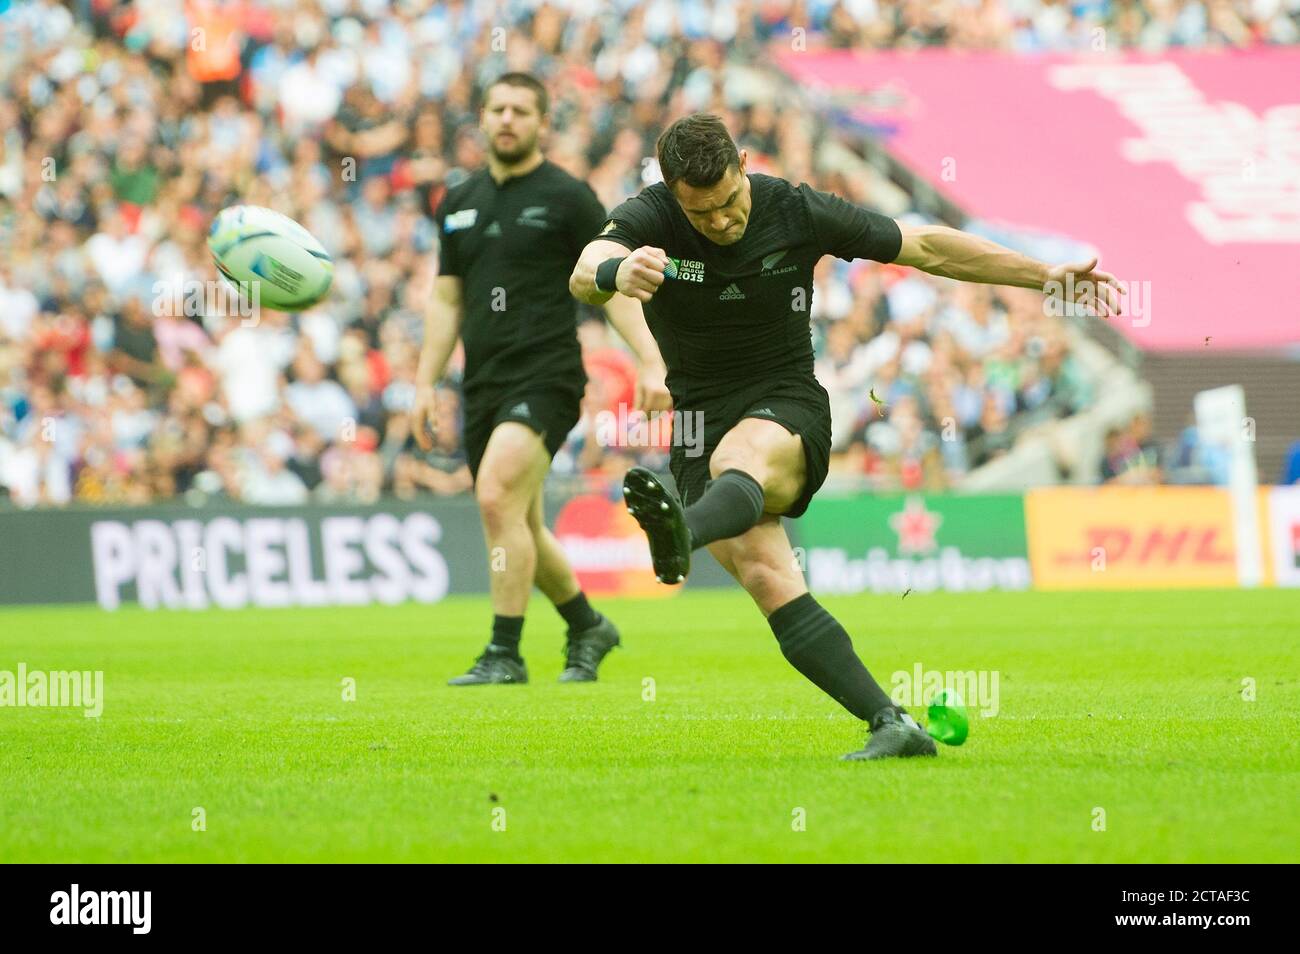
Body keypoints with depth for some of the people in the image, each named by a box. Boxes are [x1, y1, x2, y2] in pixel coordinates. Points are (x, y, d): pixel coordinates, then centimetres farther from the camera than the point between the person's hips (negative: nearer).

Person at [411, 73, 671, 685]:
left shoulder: (566, 197, -2)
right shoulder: (459, 204, 15)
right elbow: (447, 299, 20)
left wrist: (652, 363, -12)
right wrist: (425, 383, 13)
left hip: (545, 377, -6)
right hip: (483, 384, 6)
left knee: (498, 497, -23)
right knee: (520, 527, 11)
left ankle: (504, 653, -18)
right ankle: (588, 628, 33)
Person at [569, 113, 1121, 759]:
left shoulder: (797, 212, -6)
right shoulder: (648, 219, -8)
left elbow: (926, 247, 4)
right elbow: (584, 275, -29)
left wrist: (1048, 275, 3)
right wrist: (616, 273, -55)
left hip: (786, 408, -2)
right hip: (699, 418, 2)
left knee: (739, 457, -39)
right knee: (767, 577, -22)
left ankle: (681, 535, -74)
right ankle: (890, 723, -26)